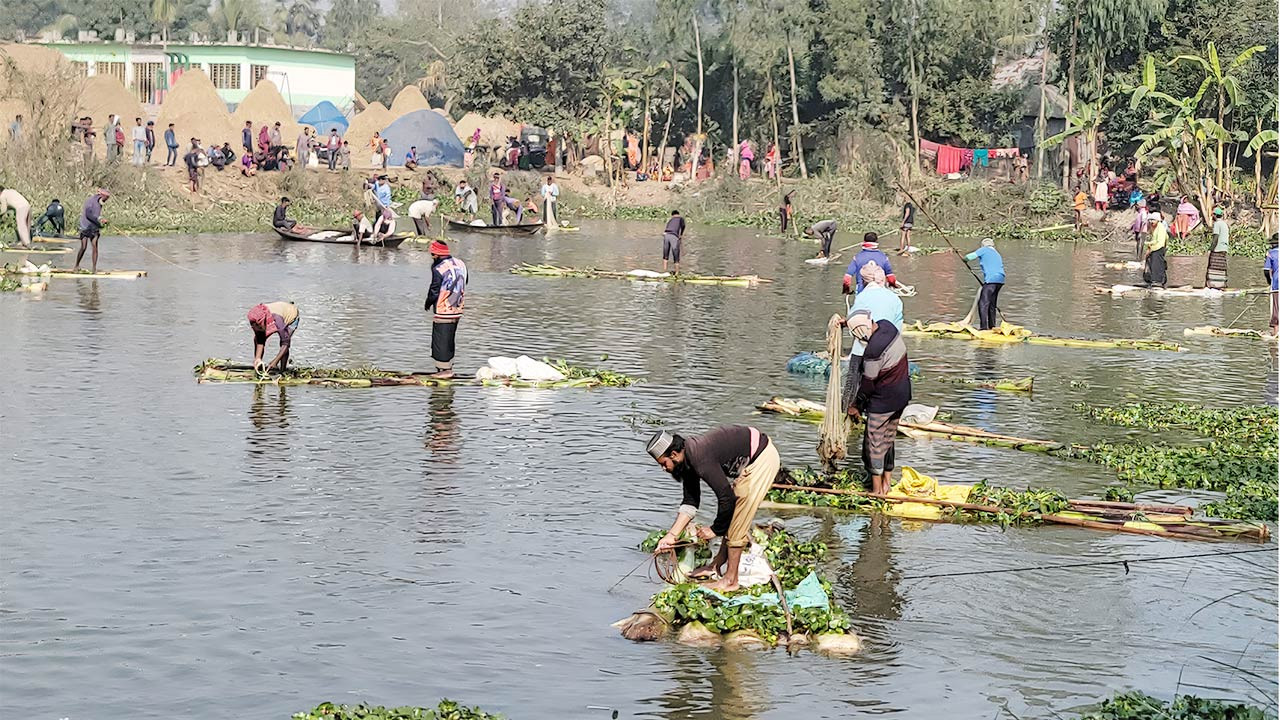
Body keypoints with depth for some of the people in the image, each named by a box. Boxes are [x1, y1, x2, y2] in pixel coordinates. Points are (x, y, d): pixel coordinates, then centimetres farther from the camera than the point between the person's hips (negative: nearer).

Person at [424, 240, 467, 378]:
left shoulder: (439, 269, -17)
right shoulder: (461, 264, 6)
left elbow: (434, 291, -14)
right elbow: (464, 286, 14)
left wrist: (427, 304, 3)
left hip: (443, 311, -8)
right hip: (457, 310, 8)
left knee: (441, 340, 1)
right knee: (450, 339, 17)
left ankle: (444, 369, 2)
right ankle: (448, 366, 22)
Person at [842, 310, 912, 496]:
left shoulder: (873, 351, -30)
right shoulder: (887, 325, -6)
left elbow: (868, 384, -18)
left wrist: (855, 405, -3)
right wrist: (848, 322, 24)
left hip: (884, 400, -9)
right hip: (903, 394, 9)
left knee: (874, 441, 6)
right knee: (888, 438, 21)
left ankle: (877, 489, 13)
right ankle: (887, 480, 30)